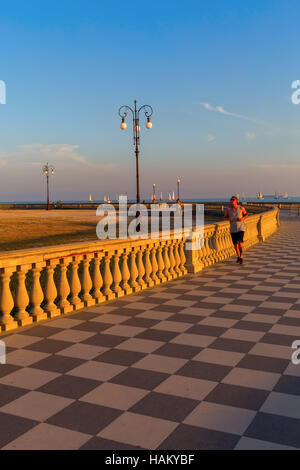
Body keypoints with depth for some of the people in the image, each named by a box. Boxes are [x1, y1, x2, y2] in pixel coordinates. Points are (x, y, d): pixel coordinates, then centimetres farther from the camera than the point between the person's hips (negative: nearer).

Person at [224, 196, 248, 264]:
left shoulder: (241, 208, -11)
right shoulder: (228, 209, -8)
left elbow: (246, 215, 4)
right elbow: (226, 217, 6)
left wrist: (242, 218, -16)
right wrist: (229, 218, -16)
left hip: (241, 228, -3)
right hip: (233, 229, 3)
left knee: (240, 242, -18)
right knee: (235, 244, 10)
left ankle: (241, 257, 0)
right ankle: (238, 257, 33)